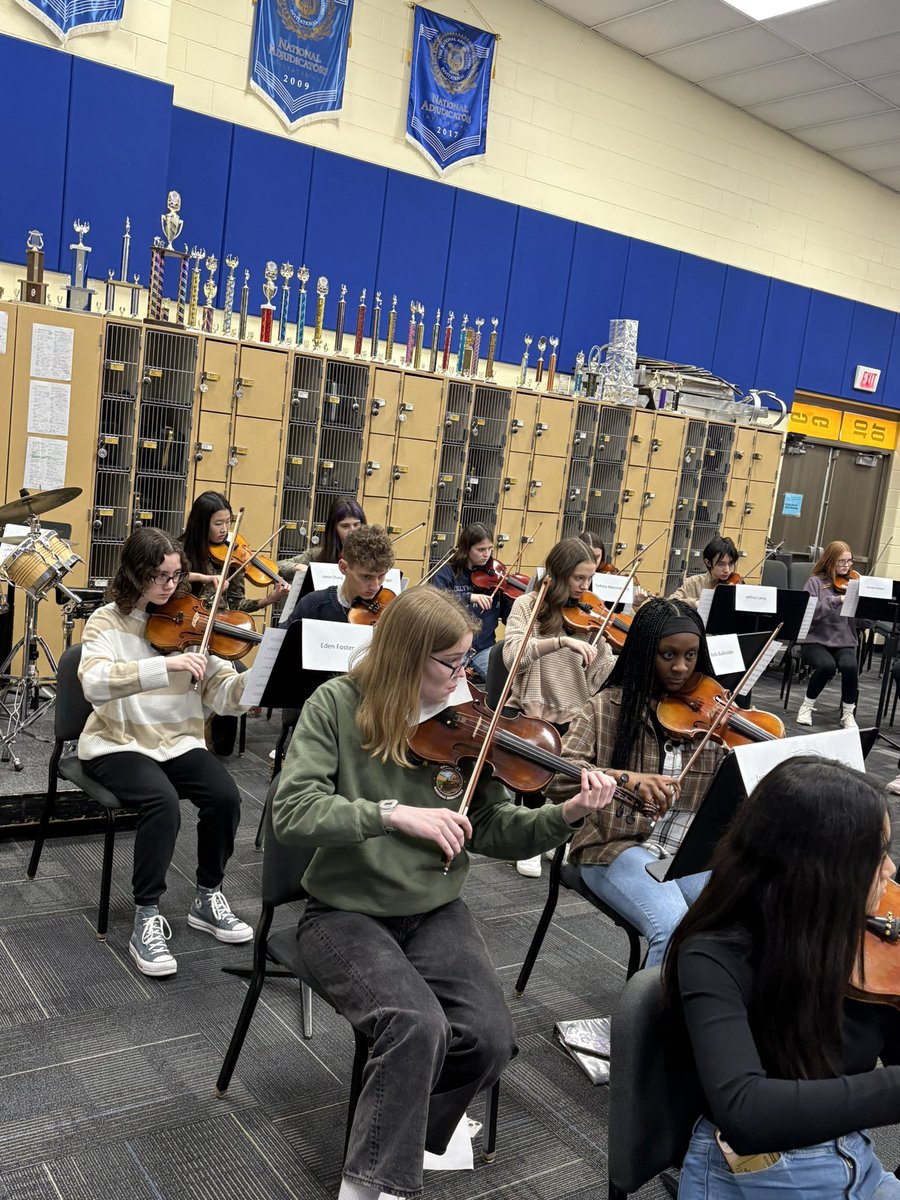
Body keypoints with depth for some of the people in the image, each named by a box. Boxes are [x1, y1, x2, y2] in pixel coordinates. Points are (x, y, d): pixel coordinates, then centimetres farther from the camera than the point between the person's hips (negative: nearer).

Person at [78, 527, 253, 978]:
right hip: (118, 743, -3)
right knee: (163, 802, -32)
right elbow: (94, 683, -26)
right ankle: (147, 917, -14)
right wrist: (165, 666, -38)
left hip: (179, 742, 3)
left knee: (225, 795, -22)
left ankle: (207, 899, 2)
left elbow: (222, 694, -5)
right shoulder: (107, 622, -6)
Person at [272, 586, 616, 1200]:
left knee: (491, 1038, -18)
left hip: (436, 913, 4)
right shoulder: (338, 705, -11)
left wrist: (567, 814, -15)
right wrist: (392, 813, -32)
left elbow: (492, 830, 1)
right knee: (418, 1027, -29)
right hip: (347, 914, -3)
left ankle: (397, 1122, 11)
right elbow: (292, 811, -21)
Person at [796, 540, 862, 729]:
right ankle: (807, 706, -5)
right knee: (826, 665, -33)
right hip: (816, 640, -2)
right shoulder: (816, 582, 0)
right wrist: (836, 600, -26)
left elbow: (862, 621, 2)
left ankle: (848, 713, -6)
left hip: (844, 642, 3)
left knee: (850, 666, -30)